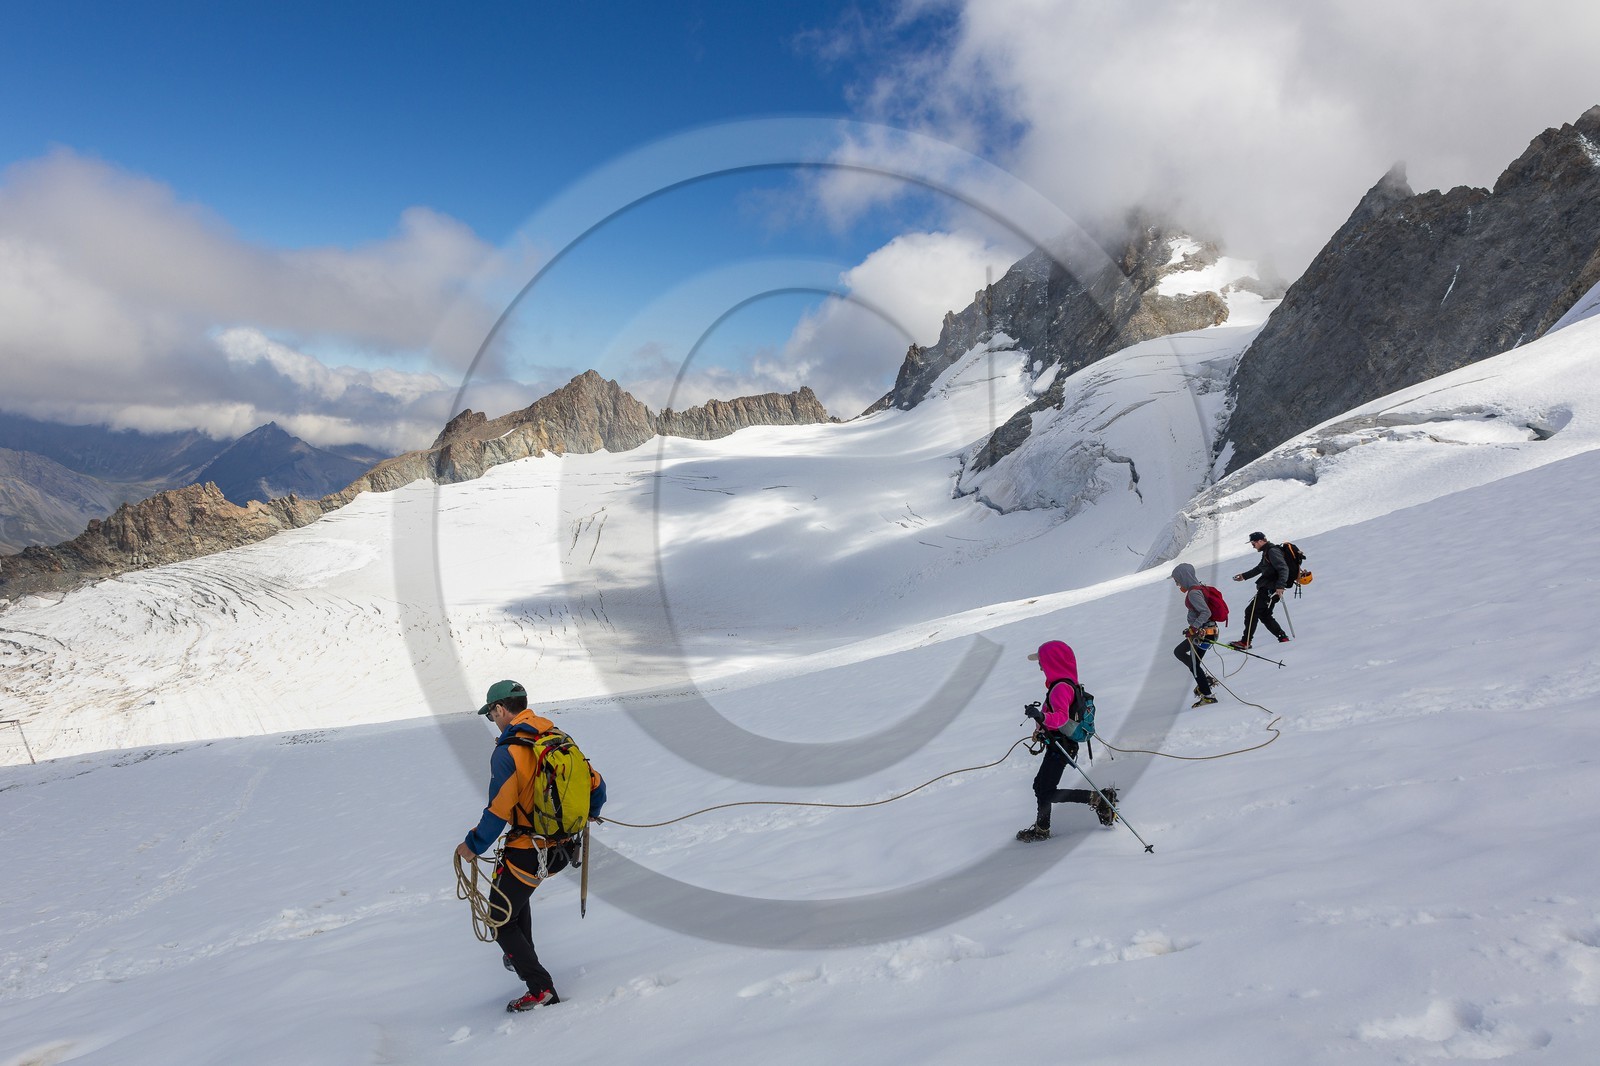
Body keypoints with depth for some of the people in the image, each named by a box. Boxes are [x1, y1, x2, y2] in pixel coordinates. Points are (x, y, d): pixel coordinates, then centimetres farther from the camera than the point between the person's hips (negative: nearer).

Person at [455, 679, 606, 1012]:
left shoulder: (507, 751, -18)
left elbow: (498, 812, -19)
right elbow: (595, 785, 8)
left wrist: (473, 846, -3)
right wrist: (583, 819, 27)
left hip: (527, 853, -7)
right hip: (563, 849, 8)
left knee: (501, 922, 11)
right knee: (516, 891, 34)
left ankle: (541, 990, 5)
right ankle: (521, 955, 44)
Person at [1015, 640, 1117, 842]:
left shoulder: (1061, 687, -22)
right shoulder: (1065, 682, 10)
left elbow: (1062, 716, -35)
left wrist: (1043, 717, -53)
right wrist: (1041, 727, 37)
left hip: (1060, 746, -10)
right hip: (1057, 744, 10)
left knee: (1047, 794, -9)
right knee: (1040, 785, 19)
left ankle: (1098, 798, -5)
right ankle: (1041, 829, 32)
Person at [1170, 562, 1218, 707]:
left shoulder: (1193, 593, -22)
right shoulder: (1198, 588, 8)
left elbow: (1206, 612, -28)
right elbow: (1205, 609, 18)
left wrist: (1193, 628, -28)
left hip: (1202, 633, -10)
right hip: (1204, 630, 10)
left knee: (1194, 666, 2)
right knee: (1178, 652, 22)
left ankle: (1208, 696, 11)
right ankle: (1204, 679, 21)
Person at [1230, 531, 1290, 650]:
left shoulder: (1272, 551, -13)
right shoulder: (1267, 552, 20)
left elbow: (1284, 569, -23)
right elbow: (1259, 568, 36)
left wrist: (1280, 586, -34)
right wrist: (1244, 576, 41)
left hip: (1270, 590, -11)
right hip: (1268, 589, 11)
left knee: (1251, 612, -10)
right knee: (1264, 615, 15)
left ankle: (1245, 642, -11)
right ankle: (1283, 637, 15)